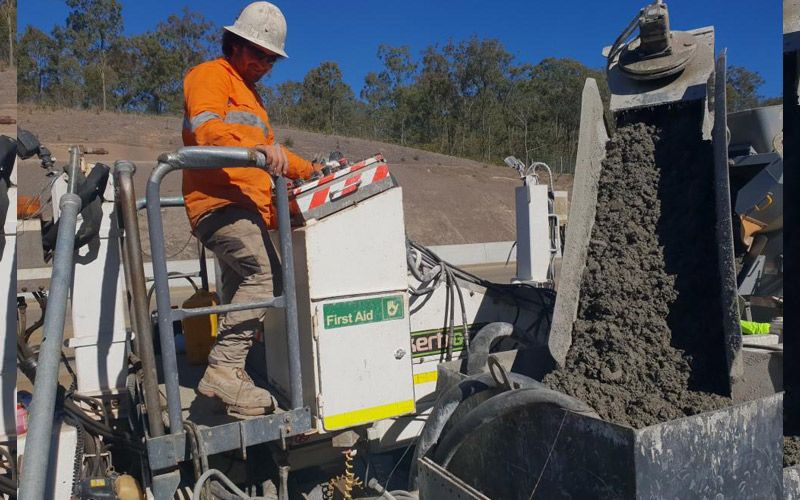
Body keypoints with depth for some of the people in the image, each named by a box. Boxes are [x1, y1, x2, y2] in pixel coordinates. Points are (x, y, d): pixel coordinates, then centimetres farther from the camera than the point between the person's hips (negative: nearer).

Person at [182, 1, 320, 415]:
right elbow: (205, 127, -18)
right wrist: (256, 147, -37)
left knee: (241, 291, 11)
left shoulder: (249, 93, 32)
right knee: (266, 274, -27)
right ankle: (224, 369, -25)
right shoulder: (210, 75, 2)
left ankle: (229, 376, 19)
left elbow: (268, 146, 39)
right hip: (219, 202, -10)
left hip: (245, 206, 10)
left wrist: (307, 169, 25)